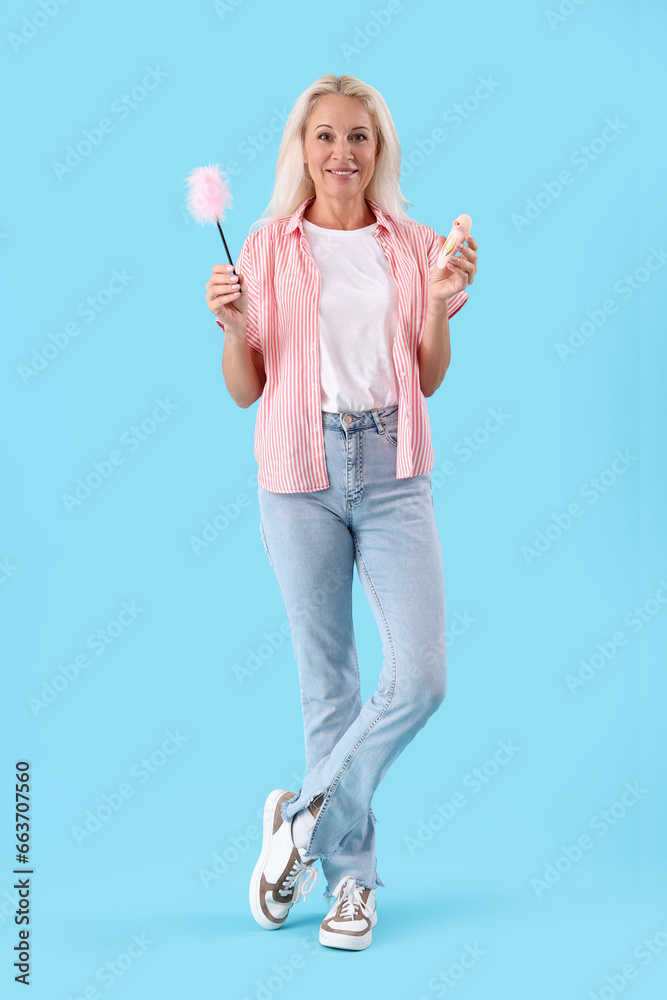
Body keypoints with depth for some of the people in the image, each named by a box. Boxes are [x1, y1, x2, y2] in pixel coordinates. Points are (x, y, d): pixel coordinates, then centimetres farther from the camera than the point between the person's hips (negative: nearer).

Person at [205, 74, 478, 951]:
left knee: (420, 680, -7)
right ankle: (351, 875, 21)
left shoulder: (414, 245, 10)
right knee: (329, 681, 6)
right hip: (301, 470, -1)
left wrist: (442, 304, -5)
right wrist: (232, 325, -13)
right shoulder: (267, 246, 5)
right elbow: (246, 390, 5)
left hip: (393, 471, 2)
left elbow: (428, 381, 10)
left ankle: (305, 820, 15)